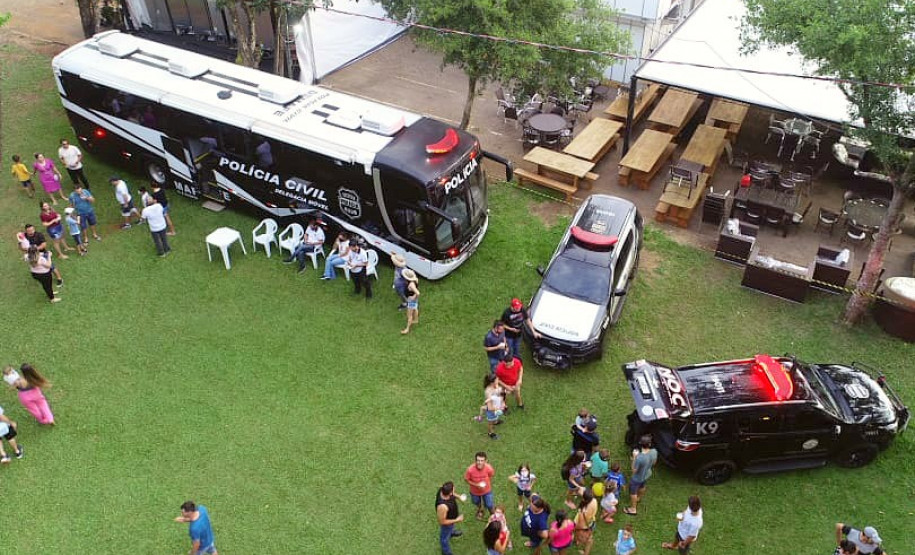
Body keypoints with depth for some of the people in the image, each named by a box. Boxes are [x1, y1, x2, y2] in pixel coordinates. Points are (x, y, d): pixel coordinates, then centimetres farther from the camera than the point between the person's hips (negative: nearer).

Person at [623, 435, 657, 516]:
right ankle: (638, 498, 65)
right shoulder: (654, 452, -26)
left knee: (633, 492, 21)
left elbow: (634, 470, -26)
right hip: (647, 475, 6)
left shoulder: (639, 458, -43)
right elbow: (654, 463, -5)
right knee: (642, 486, 36)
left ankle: (633, 509, 42)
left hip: (637, 478, -6)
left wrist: (634, 457, -25)